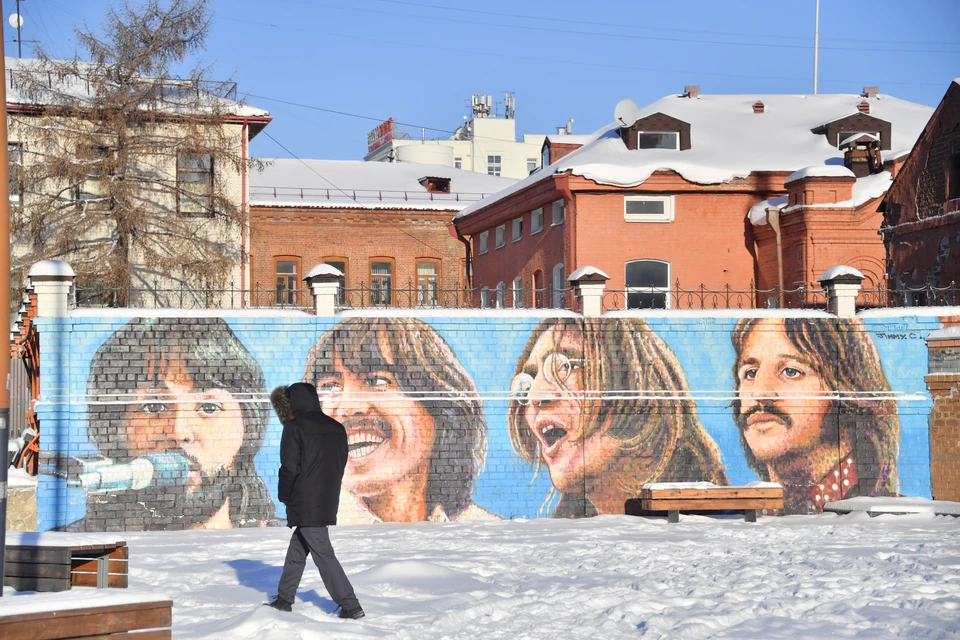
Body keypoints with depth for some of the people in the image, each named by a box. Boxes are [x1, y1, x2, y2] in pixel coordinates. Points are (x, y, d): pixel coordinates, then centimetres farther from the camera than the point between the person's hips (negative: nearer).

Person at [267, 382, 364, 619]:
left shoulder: (294, 428, -10)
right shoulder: (337, 429, 10)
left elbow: (289, 467, -13)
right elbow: (340, 464, 13)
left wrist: (284, 497, 1)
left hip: (305, 503, -7)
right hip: (328, 501, 7)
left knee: (323, 553, -5)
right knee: (297, 548, 18)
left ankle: (350, 606, -7)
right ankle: (284, 599, 25)